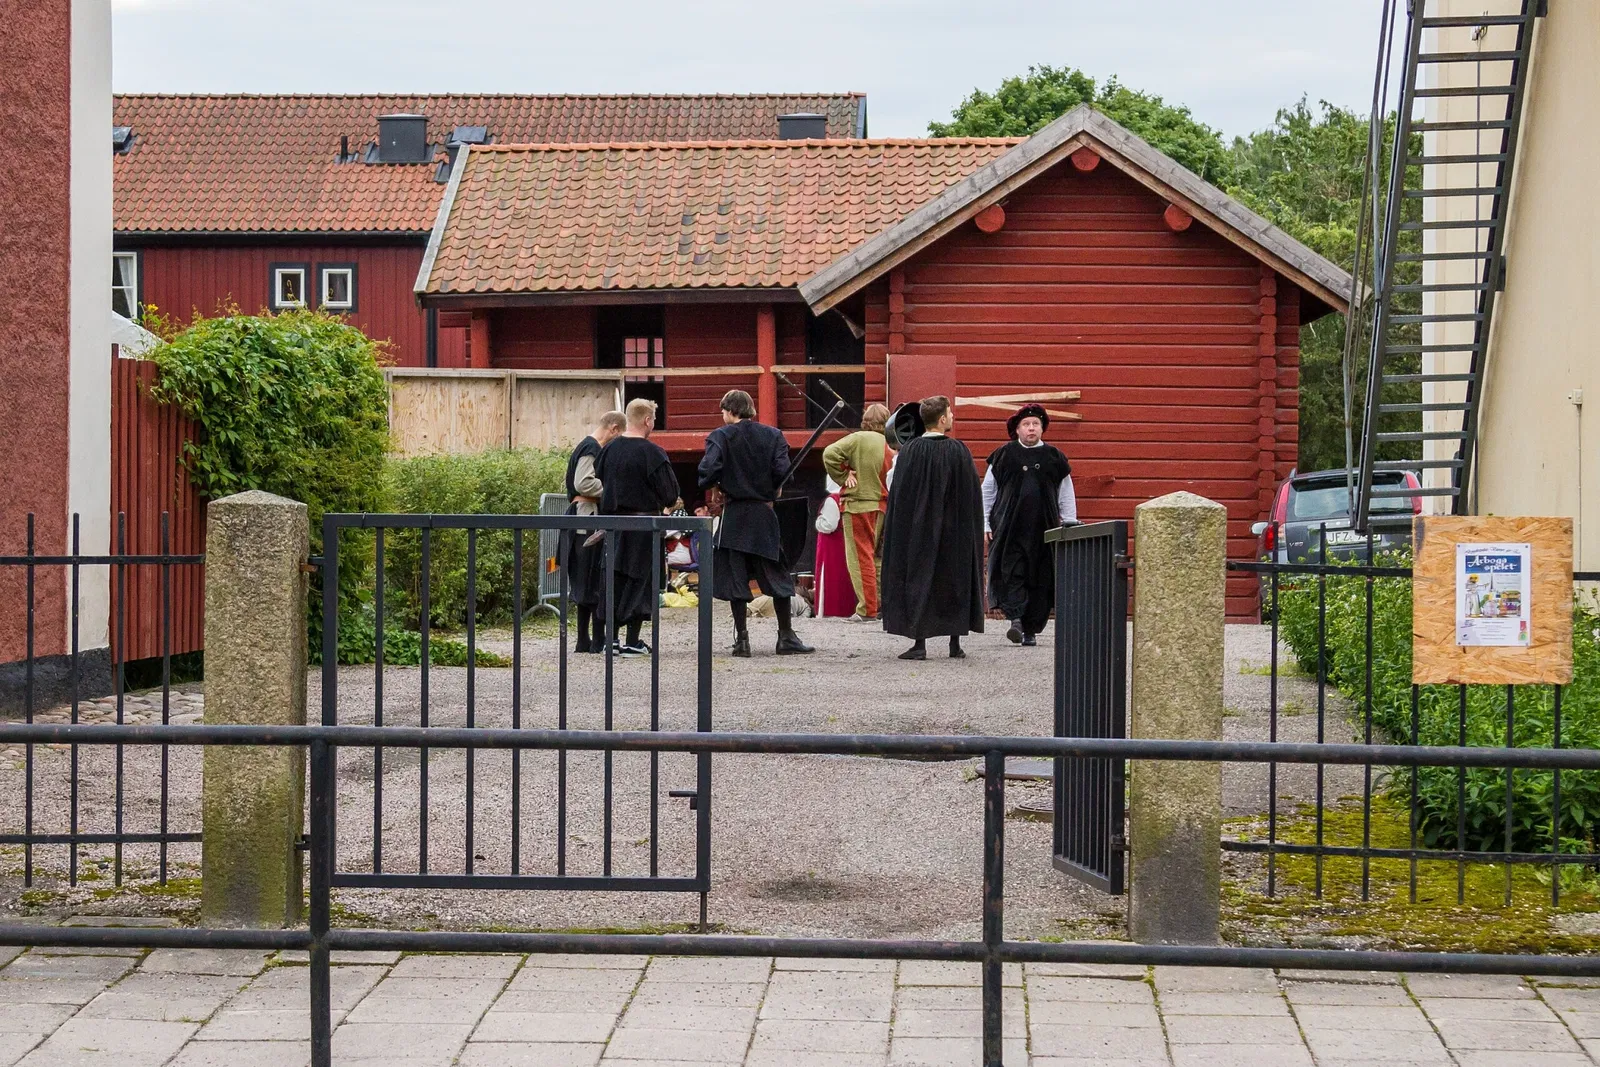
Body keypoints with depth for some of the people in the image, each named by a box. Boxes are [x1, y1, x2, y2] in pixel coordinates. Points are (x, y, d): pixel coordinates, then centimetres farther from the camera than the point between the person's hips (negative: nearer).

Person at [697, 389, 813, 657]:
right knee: (776, 574, 9)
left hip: (734, 514, -2)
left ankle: (741, 639, 1)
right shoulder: (773, 435, 3)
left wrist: (710, 485, 5)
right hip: (764, 514, 2)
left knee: (734, 575, 3)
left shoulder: (721, 436, -5)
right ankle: (786, 637, 9)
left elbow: (709, 470, -17)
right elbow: (782, 471, -6)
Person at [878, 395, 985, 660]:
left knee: (918, 578, 3)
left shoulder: (910, 451, -7)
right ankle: (955, 643, 12)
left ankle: (919, 643, -3)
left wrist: (896, 529, 2)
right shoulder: (958, 451, -5)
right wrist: (971, 529, 8)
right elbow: (972, 494, -2)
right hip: (954, 529, 1)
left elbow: (898, 494, -6)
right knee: (954, 579, 10)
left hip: (917, 529, -1)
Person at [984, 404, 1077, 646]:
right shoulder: (1003, 455, 5)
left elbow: (1067, 497, 11)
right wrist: (985, 524, 5)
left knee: (1041, 580, 1)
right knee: (1012, 573, -13)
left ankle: (1030, 629, 9)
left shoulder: (1054, 458, 8)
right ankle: (1016, 619, -21)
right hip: (1009, 528, -1)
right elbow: (987, 492, 10)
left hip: (1043, 528, 1)